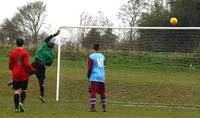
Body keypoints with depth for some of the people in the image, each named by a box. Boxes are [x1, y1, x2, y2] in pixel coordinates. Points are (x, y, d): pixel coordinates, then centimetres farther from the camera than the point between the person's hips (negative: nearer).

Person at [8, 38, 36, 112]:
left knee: (17, 90, 4)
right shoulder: (25, 53, -9)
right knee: (23, 90, 10)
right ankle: (21, 102, -11)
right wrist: (33, 70, 2)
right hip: (24, 74, -3)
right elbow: (27, 64, -14)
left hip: (15, 75, 3)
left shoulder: (12, 53, 2)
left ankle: (16, 107, -2)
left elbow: (10, 65, 7)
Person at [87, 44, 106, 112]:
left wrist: (88, 77, 5)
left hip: (94, 77, -5)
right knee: (102, 93, 11)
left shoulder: (91, 56, -4)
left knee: (93, 93, -7)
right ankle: (104, 107, 13)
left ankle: (93, 107, -16)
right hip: (102, 77, 5)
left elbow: (89, 68, -5)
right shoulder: (102, 56, 13)